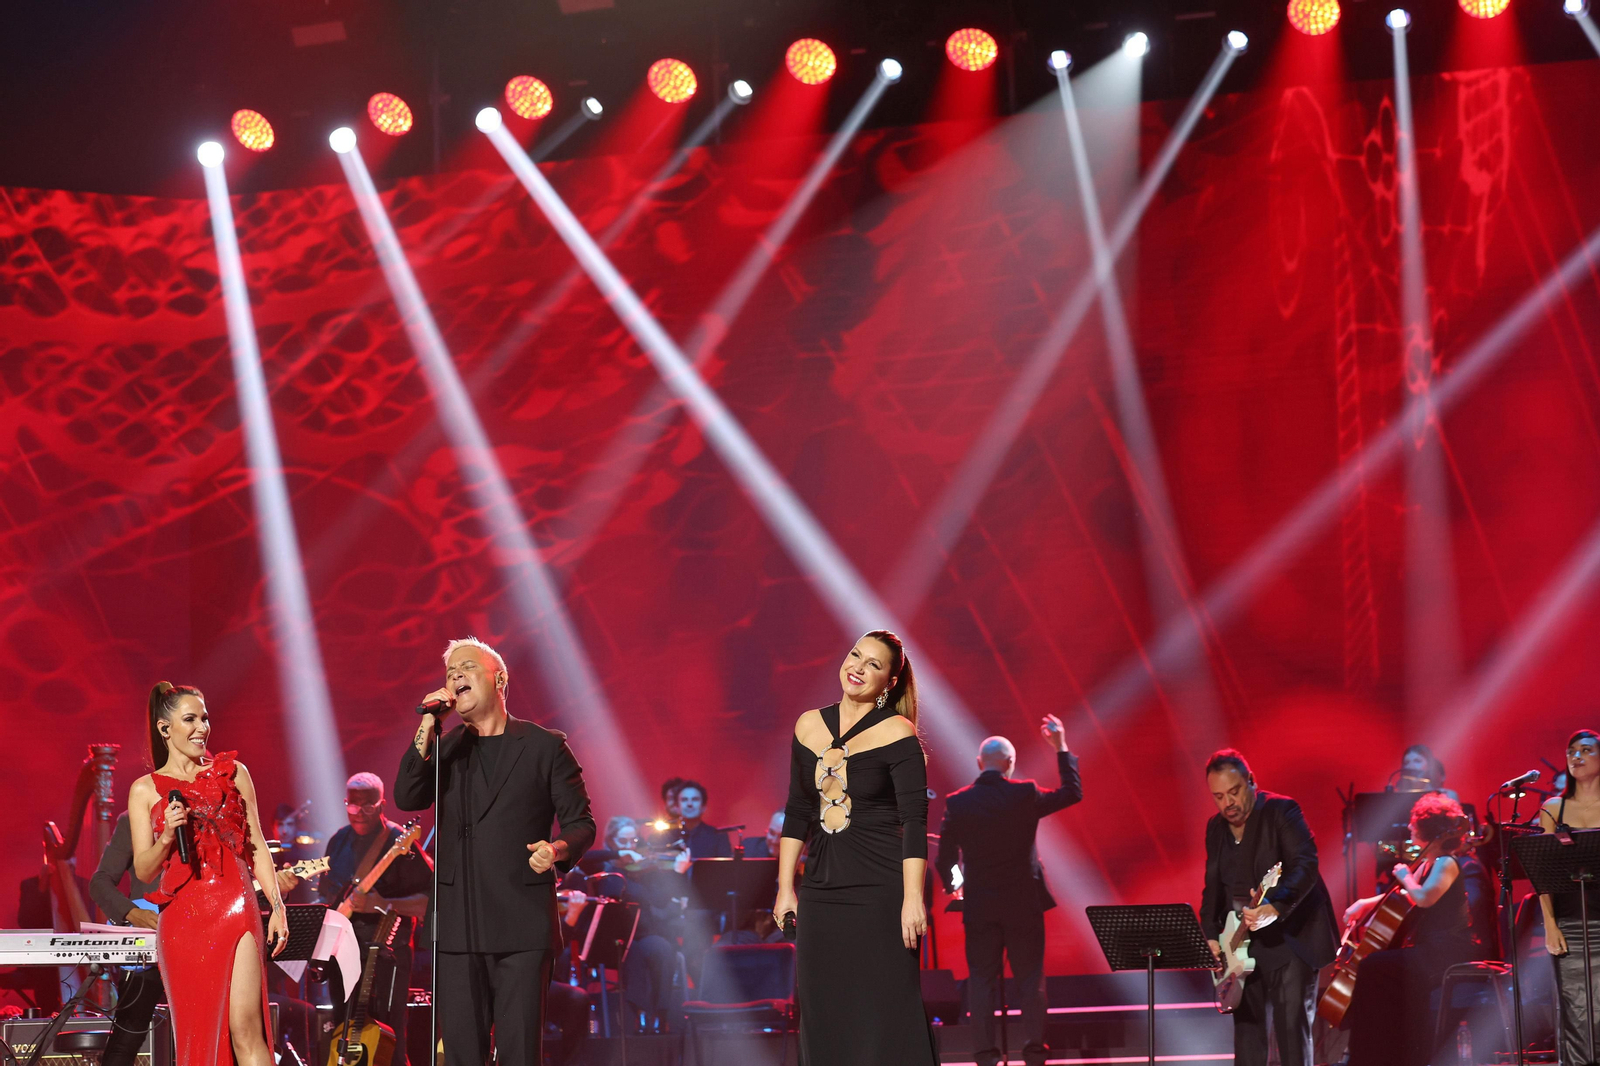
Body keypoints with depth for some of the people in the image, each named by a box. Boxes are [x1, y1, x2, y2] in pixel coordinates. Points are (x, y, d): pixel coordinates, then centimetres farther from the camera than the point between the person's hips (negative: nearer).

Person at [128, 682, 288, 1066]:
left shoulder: (233, 773, 12)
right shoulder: (145, 790, 9)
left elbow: (257, 847, 13)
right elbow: (144, 871, 7)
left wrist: (277, 906, 3)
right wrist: (167, 837, -13)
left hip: (235, 909, 0)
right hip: (182, 917, 1)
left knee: (245, 1027, -11)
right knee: (196, 1033, 1)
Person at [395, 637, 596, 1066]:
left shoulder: (545, 746, 6)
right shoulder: (445, 749, 15)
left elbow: (580, 822, 5)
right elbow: (406, 798, -2)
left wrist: (557, 849, -16)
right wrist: (427, 729, -6)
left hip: (522, 922, -3)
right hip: (460, 925, 3)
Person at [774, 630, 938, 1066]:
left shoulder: (896, 733, -6)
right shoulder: (809, 726, 10)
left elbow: (914, 821, -10)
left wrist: (912, 897, -17)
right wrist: (785, 888, 12)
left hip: (879, 890, -5)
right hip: (821, 890, 5)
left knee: (884, 1014, -5)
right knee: (825, 1016, 5)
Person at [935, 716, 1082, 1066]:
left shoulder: (957, 803, -4)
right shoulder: (1024, 795, -9)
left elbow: (945, 860, -1)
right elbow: (1073, 793, 5)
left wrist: (953, 886, 20)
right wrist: (1061, 748, 10)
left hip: (979, 906, 1)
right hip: (1023, 905, -1)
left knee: (982, 981, 5)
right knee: (1030, 980, 7)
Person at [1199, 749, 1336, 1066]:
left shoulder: (1281, 811, -11)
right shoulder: (1215, 827, 11)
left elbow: (1306, 864, -24)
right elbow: (1212, 886, 16)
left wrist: (1275, 905, -40)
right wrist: (1211, 934, 1)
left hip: (1290, 936, -7)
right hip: (1243, 943, 7)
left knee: (1291, 1024, -10)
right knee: (1247, 1024, 9)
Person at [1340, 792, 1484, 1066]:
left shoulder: (1446, 863, -13)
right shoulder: (1428, 863, 16)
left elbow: (1424, 897, -28)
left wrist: (1405, 876, -11)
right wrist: (1367, 903, 11)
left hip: (1447, 951, -10)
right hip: (1429, 948, 10)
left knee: (1373, 967, -20)